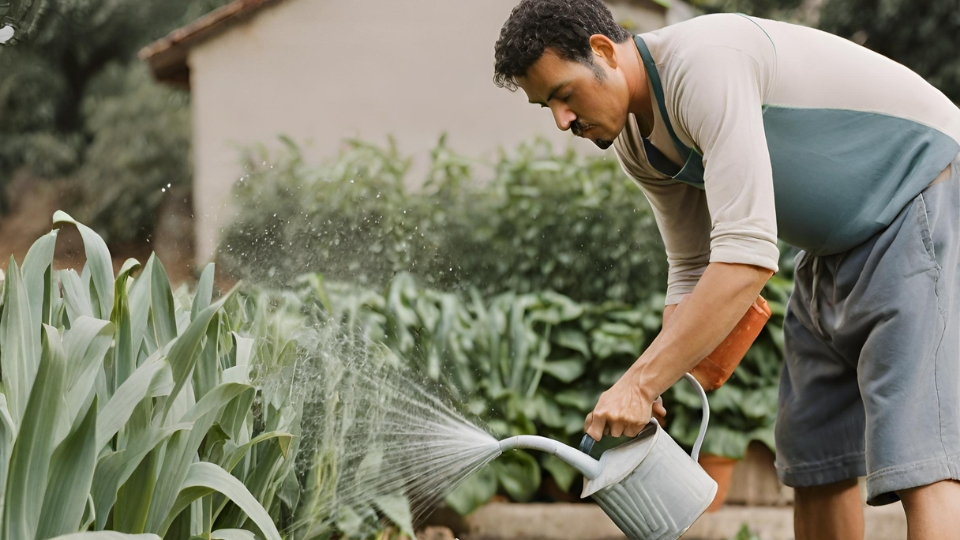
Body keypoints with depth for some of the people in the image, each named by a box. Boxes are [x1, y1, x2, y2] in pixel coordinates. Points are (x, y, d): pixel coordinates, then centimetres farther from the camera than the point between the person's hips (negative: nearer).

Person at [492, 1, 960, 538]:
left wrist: (640, 381, -31)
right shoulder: (634, 142, 3)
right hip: (838, 249, 10)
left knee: (916, 458, -21)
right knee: (814, 461, 8)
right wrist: (650, 393, -3)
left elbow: (749, 253, -33)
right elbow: (692, 270, 11)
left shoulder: (704, 62, -27)